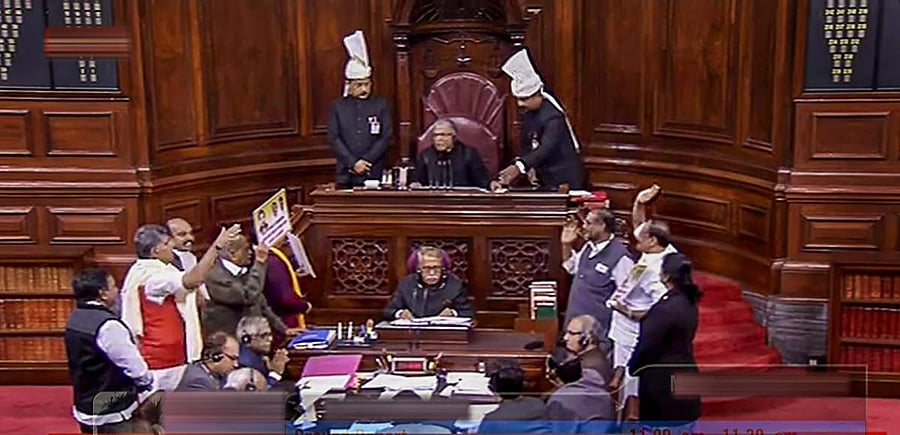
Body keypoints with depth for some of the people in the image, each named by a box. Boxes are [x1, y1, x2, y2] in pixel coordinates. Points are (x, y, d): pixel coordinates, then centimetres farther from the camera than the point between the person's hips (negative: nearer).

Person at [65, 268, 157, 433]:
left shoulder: (75, 319, 3)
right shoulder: (108, 326, -25)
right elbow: (135, 367, -19)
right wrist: (148, 382, 0)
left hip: (86, 407, 9)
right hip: (113, 412, -9)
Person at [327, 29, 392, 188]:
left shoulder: (381, 105, 6)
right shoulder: (338, 106, 7)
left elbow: (386, 137, 0)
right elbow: (333, 139, 1)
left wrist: (365, 161, -10)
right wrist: (353, 163, -9)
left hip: (373, 174, 0)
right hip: (346, 176, 1)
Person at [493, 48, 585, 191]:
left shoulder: (553, 115, -22)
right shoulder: (528, 115, 4)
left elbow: (547, 148, -34)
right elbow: (525, 146, 10)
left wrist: (519, 166, -46)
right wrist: (530, 168, -9)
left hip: (565, 179, -7)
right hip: (545, 177, 7)